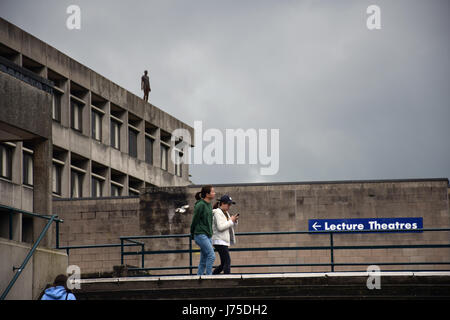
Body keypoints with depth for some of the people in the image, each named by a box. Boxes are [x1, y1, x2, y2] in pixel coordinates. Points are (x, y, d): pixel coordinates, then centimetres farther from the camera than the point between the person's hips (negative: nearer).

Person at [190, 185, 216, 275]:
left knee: (204, 260, 8)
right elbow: (195, 221, -7)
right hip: (201, 235, -9)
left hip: (208, 235, 9)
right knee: (211, 255, -16)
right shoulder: (200, 205, -13)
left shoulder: (209, 205, 14)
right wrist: (193, 234, 2)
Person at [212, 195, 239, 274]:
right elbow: (220, 227, -22)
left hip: (224, 241, 10)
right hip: (220, 241, -10)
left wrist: (234, 220, 3)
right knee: (227, 261, -16)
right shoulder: (218, 213, -11)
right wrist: (231, 221, -15)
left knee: (223, 264, 11)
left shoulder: (226, 213, 17)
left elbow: (230, 226, 23)